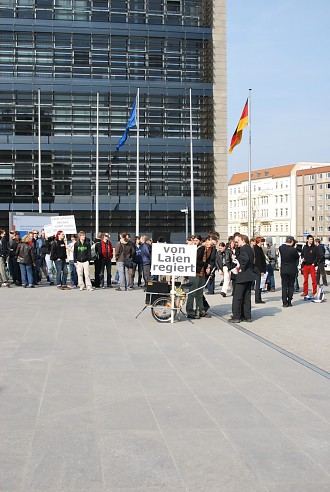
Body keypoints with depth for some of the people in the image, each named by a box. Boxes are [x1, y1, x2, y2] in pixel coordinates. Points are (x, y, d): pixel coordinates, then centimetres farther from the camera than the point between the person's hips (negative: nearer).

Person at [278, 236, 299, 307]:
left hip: (283, 270, 2)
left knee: (284, 286, 6)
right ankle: (289, 302, 9)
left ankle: (285, 302, 3)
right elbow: (297, 257, -2)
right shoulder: (293, 250, -18)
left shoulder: (281, 248, -8)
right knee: (291, 286, 8)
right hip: (292, 270, -2)